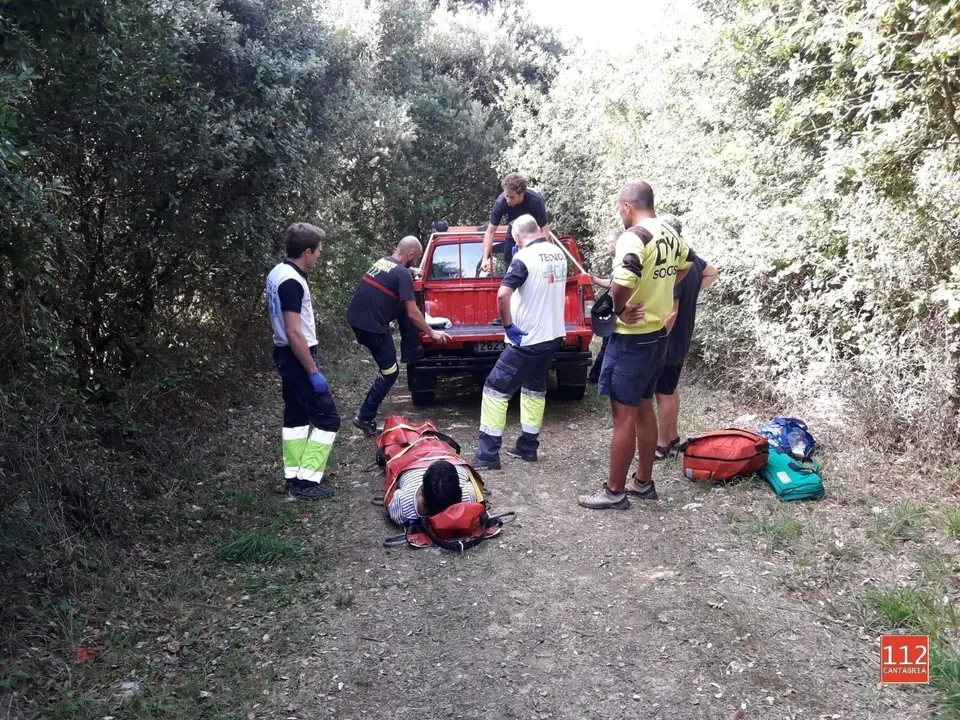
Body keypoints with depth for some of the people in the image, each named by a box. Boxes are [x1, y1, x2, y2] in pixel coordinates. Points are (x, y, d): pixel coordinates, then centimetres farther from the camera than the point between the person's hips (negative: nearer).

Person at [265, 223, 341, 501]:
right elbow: (294, 333, -26)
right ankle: (306, 481, 0)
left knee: (295, 416, 17)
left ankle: (293, 476, 25)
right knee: (327, 418, -3)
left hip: (284, 355, 10)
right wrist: (313, 372, -21)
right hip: (298, 357, -10)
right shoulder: (292, 282, -23)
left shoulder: (277, 274, 8)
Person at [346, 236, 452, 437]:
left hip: (356, 317, 8)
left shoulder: (382, 261, 12)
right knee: (389, 372, 4)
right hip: (370, 325, -8)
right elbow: (413, 314, -12)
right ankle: (365, 418, 9)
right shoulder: (402, 274, -13)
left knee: (404, 308, 19)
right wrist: (432, 333, -1)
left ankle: (410, 352, 26)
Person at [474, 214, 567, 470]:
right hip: (553, 335, 8)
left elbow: (502, 295, -29)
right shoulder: (559, 254, 6)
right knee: (534, 389, 19)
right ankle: (528, 447, 25)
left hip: (527, 339, -8)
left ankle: (488, 455, -2)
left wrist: (508, 326, -20)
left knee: (496, 389, -2)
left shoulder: (524, 257, -18)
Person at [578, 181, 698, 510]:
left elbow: (622, 284, -36)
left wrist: (618, 310, -16)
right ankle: (643, 481, 29)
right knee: (644, 409, 19)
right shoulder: (669, 234, 8)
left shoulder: (633, 237, -21)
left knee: (624, 417, 0)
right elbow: (687, 263, 29)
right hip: (658, 334, 9)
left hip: (632, 339, -9)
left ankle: (614, 491, 11)